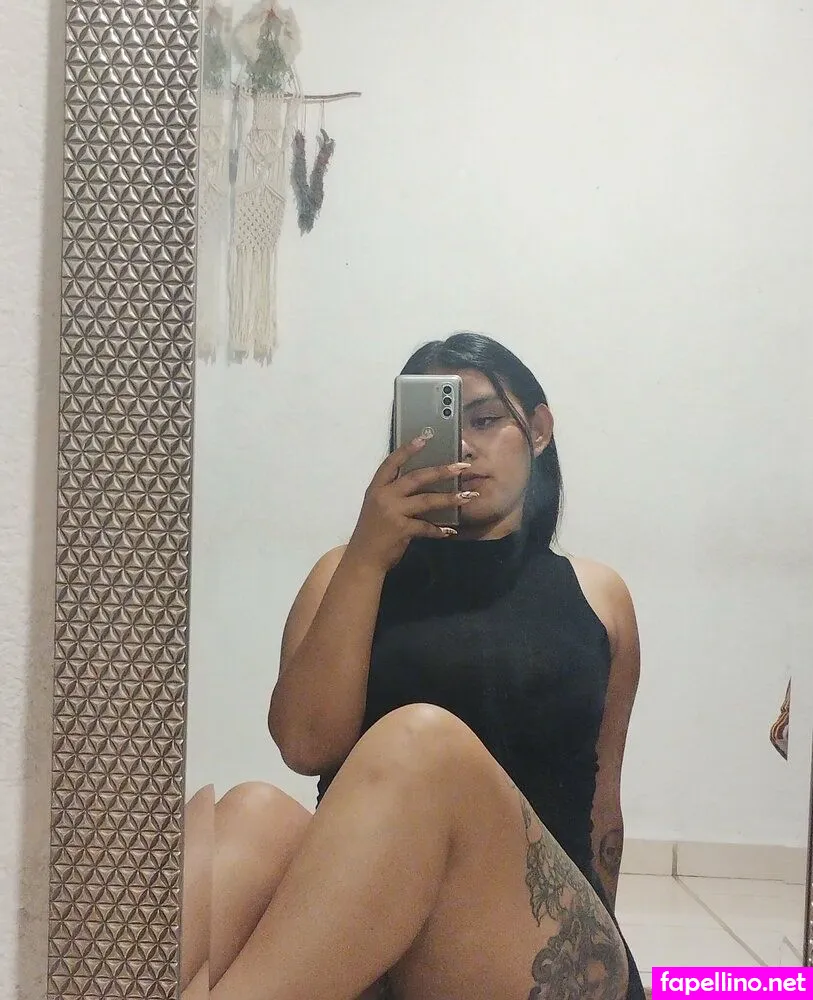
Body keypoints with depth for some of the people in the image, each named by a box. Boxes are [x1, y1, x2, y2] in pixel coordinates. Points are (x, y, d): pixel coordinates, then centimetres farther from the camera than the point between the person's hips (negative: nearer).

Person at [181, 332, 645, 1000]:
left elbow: (600, 802, 17)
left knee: (425, 740, -31)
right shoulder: (352, 571, 10)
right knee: (258, 814, -33)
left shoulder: (598, 596, 12)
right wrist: (367, 556, -10)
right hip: (359, 938, 1)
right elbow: (307, 745, -6)